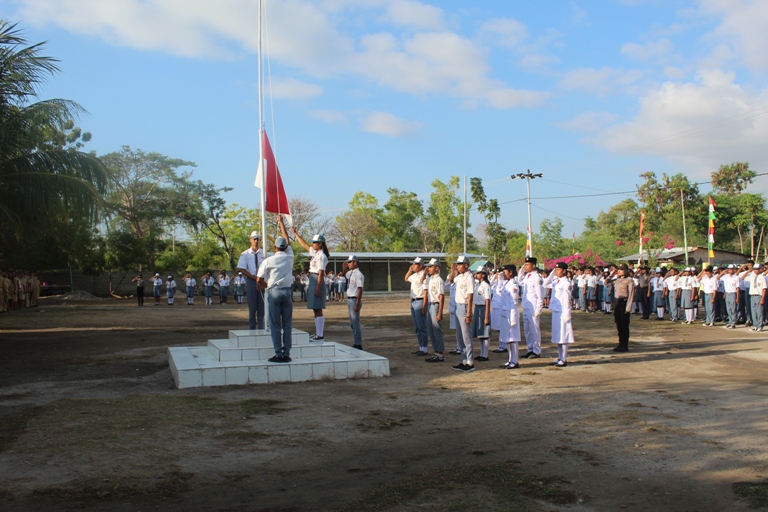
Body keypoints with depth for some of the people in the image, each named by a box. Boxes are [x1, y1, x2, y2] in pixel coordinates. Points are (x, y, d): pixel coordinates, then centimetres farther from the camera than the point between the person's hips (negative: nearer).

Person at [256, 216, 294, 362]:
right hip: (287, 291, 3)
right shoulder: (289, 256, 5)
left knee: (275, 325, 0)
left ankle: (278, 354, -3)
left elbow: (259, 280, -2)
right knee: (287, 324, 5)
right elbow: (287, 239, 21)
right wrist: (281, 222, 32)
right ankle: (286, 354, 5)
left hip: (274, 292, -3)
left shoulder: (268, 261, -3)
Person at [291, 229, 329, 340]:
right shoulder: (314, 252, 13)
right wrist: (295, 233, 27)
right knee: (315, 309, 13)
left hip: (318, 282, -10)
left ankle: (320, 335, -9)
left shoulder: (321, 256, -15)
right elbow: (304, 244, 26)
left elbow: (321, 273, -19)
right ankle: (318, 332, 18)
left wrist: (318, 288, -22)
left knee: (318, 309, -9)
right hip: (312, 281, 10)